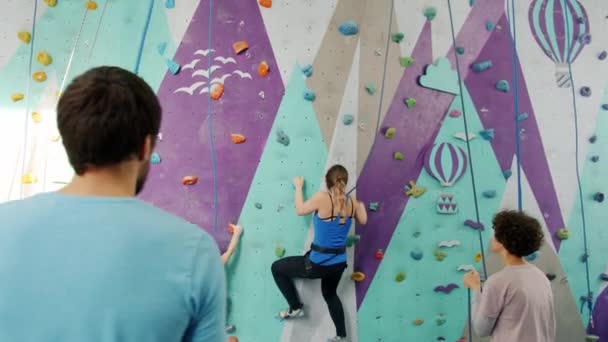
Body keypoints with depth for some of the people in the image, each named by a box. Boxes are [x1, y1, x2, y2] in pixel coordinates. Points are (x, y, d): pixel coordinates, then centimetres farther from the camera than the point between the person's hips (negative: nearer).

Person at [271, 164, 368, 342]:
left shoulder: (323, 197, -20)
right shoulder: (352, 202, -4)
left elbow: (300, 210, -6)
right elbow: (363, 220, 14)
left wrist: (298, 187, 8)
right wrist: (361, 205, 32)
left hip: (318, 264, -6)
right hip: (339, 263, 6)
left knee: (276, 268, 15)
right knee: (330, 294, 35)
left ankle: (295, 308, 22)